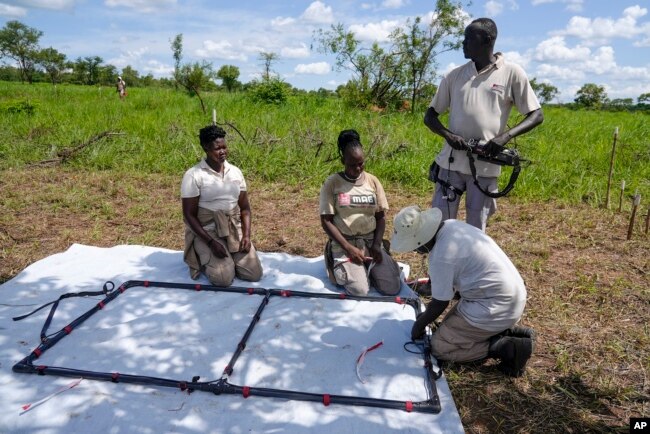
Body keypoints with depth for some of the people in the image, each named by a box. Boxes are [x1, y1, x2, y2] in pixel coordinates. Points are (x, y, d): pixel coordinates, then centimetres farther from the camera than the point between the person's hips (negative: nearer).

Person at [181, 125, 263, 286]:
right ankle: (205, 259, 11)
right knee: (224, 278, -21)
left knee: (254, 274, -10)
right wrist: (211, 242, -20)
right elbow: (189, 215, -10)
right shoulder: (193, 175, -10)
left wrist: (247, 235, -8)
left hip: (235, 230, 4)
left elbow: (245, 207, 8)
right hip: (207, 231, -4)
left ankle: (229, 258, 19)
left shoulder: (235, 172, 5)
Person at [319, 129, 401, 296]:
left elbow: (381, 217, 7)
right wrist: (348, 248, -18)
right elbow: (326, 221, -9)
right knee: (359, 290, -22)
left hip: (371, 241, 4)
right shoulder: (332, 183, -7)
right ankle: (339, 265, 10)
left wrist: (376, 245, -9)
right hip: (344, 243, -3)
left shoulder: (372, 181, 4)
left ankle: (368, 267, 18)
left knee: (393, 288, -11)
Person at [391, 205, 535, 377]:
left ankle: (506, 348, -6)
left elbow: (440, 304, -11)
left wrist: (419, 324, 7)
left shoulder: (441, 256, -25)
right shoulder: (451, 226, 1)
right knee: (451, 324, 22)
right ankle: (508, 332, 13)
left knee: (439, 346, -1)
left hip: (496, 307, -9)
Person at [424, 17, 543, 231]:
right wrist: (448, 134, -11)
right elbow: (430, 116, 11)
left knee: (476, 230, 6)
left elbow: (536, 115, 2)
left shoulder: (512, 73, 0)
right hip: (451, 162, 3)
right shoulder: (454, 75, 7)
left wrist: (506, 135, -16)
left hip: (486, 166, -2)